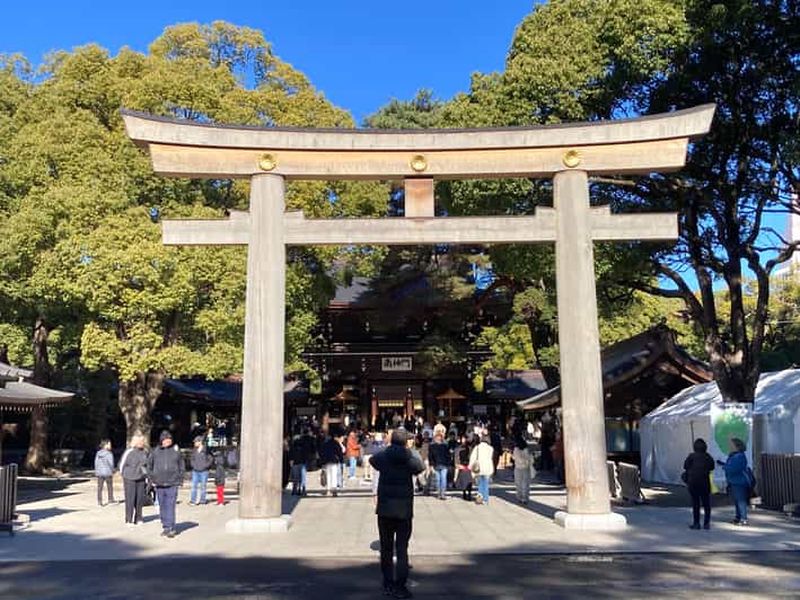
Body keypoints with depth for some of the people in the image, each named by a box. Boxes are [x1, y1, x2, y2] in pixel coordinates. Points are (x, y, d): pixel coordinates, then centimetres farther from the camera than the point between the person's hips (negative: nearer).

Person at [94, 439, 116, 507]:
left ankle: (99, 502, 3)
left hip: (99, 473, 4)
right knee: (110, 487, 12)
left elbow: (96, 463, 5)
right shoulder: (109, 454, -15)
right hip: (108, 473, -4)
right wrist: (112, 472, 2)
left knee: (100, 488, 6)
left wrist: (97, 472, 14)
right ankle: (110, 500, 22)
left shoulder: (98, 453, 2)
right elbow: (111, 464, -14)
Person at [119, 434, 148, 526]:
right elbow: (121, 464, -1)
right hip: (129, 479, -5)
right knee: (130, 499, -4)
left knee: (140, 499, 6)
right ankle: (129, 520, 4)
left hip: (141, 479, 5)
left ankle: (138, 518, 17)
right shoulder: (129, 452, -8)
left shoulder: (144, 453, 7)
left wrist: (146, 475, 14)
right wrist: (123, 475, 5)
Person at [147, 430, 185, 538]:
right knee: (162, 507, 10)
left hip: (172, 484, -2)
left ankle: (171, 529, -5)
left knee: (170, 507, -7)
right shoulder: (155, 452, 4)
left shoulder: (176, 452, 2)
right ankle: (165, 527, 20)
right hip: (159, 485, 2)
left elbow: (181, 467, 7)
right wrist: (152, 478, 5)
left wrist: (180, 480, 1)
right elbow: (149, 466, 13)